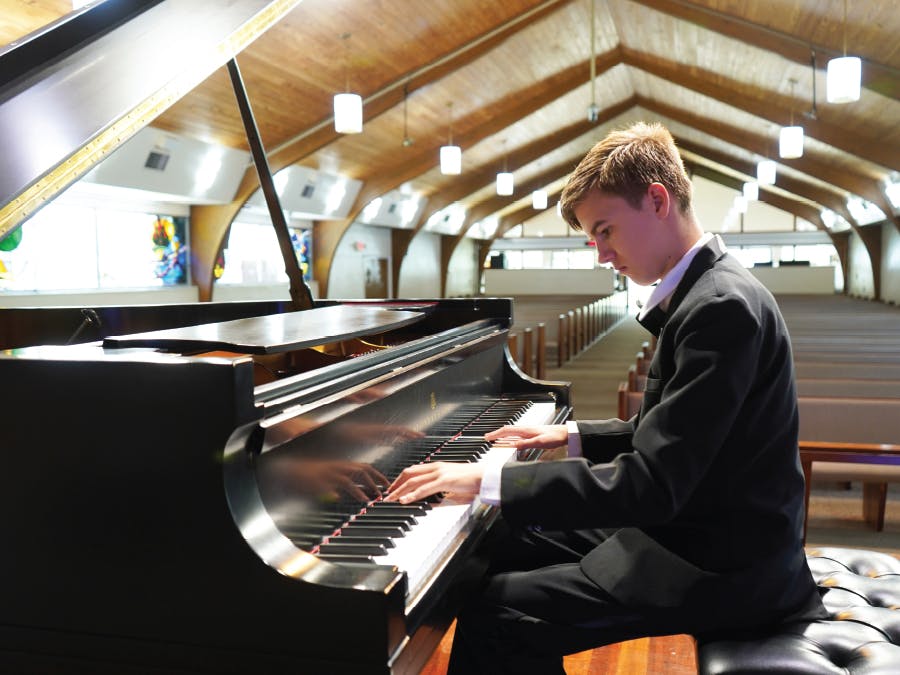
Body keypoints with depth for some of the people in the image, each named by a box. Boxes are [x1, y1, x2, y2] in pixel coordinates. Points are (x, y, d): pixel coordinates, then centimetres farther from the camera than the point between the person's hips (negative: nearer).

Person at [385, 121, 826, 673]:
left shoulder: (723, 307, -24)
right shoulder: (704, 290, 9)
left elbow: (652, 486, -30)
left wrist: (488, 481, -29)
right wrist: (574, 436, 11)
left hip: (721, 565, -10)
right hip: (685, 523, 10)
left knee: (498, 614, -18)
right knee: (508, 550, 13)